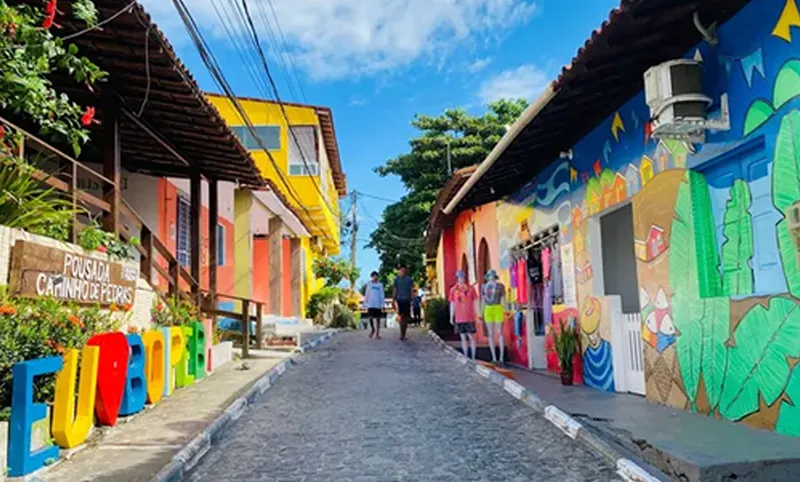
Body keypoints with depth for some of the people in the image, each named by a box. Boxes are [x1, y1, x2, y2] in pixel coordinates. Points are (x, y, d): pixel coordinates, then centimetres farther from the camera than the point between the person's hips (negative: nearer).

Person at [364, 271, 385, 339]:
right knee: (370, 318, -10)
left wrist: (382, 305, -1)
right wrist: (365, 303, 2)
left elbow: (382, 295, 6)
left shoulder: (380, 285, 6)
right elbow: (366, 294, 8)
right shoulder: (369, 284, 7)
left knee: (378, 319, 1)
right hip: (370, 304, 0)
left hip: (378, 305, 0)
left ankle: (377, 334, 7)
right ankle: (372, 329, 16)